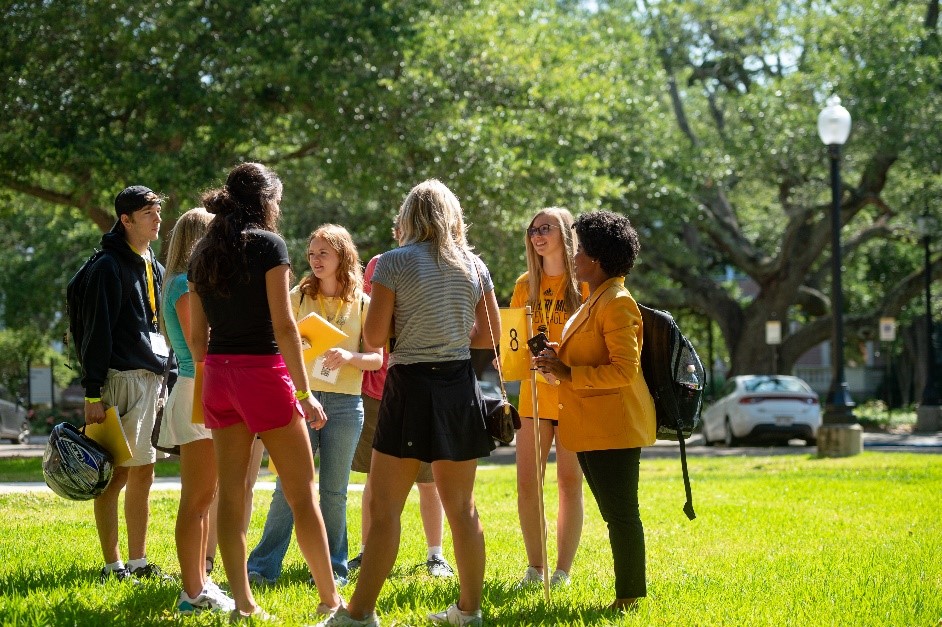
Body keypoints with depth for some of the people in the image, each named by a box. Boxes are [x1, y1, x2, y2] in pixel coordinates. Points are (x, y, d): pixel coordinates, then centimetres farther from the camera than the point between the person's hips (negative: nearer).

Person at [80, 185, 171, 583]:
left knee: (142, 475, 9)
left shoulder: (154, 268, 17)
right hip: (120, 380, -8)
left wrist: (168, 379, 18)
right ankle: (113, 566, -1)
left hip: (153, 381, 8)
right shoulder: (109, 267, -7)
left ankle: (138, 562, 15)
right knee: (115, 475, -5)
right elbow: (96, 332, -12)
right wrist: (93, 393, -16)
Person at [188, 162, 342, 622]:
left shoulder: (203, 253, 10)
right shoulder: (267, 245, -8)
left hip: (218, 377, 6)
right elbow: (283, 326, -13)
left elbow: (196, 335, 10)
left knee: (230, 493, 6)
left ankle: (242, 603, 6)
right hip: (265, 373, -6)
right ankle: (330, 598, 7)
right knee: (302, 493, 2)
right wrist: (304, 393, -12)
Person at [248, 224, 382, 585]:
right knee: (288, 486, -3)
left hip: (344, 404, 0)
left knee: (333, 491, 6)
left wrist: (350, 357, -17)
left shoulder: (362, 304, 4)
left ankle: (333, 567, 15)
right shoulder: (298, 297, 6)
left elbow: (376, 358, 3)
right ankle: (263, 566, 0)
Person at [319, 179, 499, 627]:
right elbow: (490, 334, 11)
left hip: (411, 387, -5)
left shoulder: (394, 262, -7)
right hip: (460, 385, 5)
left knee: (384, 506, -3)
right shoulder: (474, 266, 7)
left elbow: (374, 335, -10)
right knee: (461, 506, 13)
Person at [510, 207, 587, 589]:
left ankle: (563, 570, 8)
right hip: (534, 391, 4)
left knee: (569, 482, 1)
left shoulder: (584, 283, -2)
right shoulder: (525, 284, 10)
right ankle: (535, 567, 12)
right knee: (527, 482, 0)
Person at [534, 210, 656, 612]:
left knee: (621, 513, -6)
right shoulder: (595, 300, 18)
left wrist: (568, 374, -19)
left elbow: (625, 370, -21)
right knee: (614, 513, 13)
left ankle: (629, 597, -1)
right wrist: (558, 359, 12)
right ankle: (627, 592, 19)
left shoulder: (618, 303, -14)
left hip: (614, 427, -11)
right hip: (592, 428, 11)